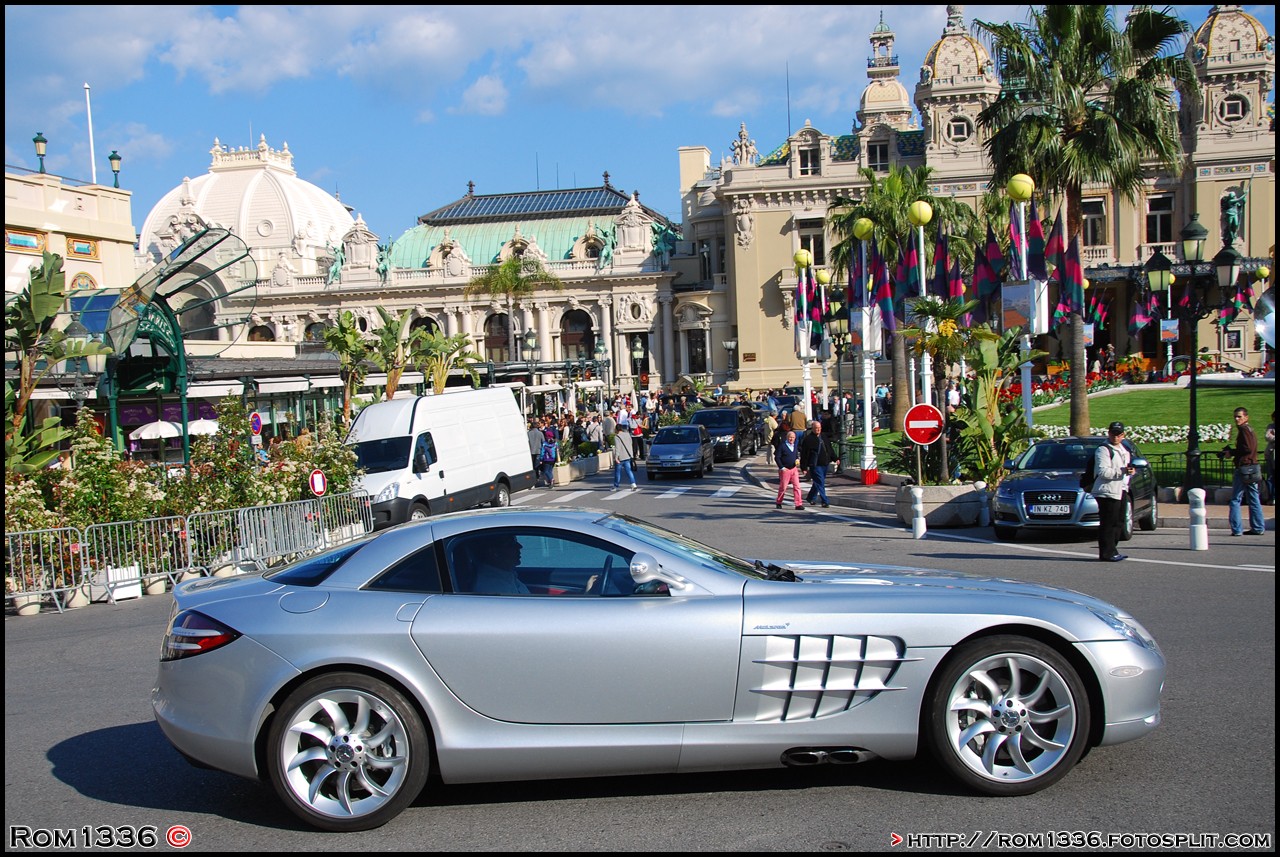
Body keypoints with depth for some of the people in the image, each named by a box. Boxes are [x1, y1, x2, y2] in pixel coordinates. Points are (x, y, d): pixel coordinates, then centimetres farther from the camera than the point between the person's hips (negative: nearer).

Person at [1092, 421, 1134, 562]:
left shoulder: (1124, 450, 21)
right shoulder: (1103, 450, -7)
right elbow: (1103, 471, -18)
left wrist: (1130, 471, 7)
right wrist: (1122, 471, -25)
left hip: (1120, 491, 9)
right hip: (1107, 491, -9)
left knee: (1118, 522, 12)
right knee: (1108, 524, -10)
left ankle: (1111, 551, 21)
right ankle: (1106, 553, -8)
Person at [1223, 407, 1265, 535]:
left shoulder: (1244, 429, -10)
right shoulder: (1250, 429, 19)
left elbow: (1248, 448, -19)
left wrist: (1231, 452, -9)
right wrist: (1232, 452, 12)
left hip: (1244, 468, -10)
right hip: (1252, 469, 10)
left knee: (1235, 499, -6)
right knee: (1254, 499, 10)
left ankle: (1237, 529, -8)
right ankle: (1258, 528, 13)